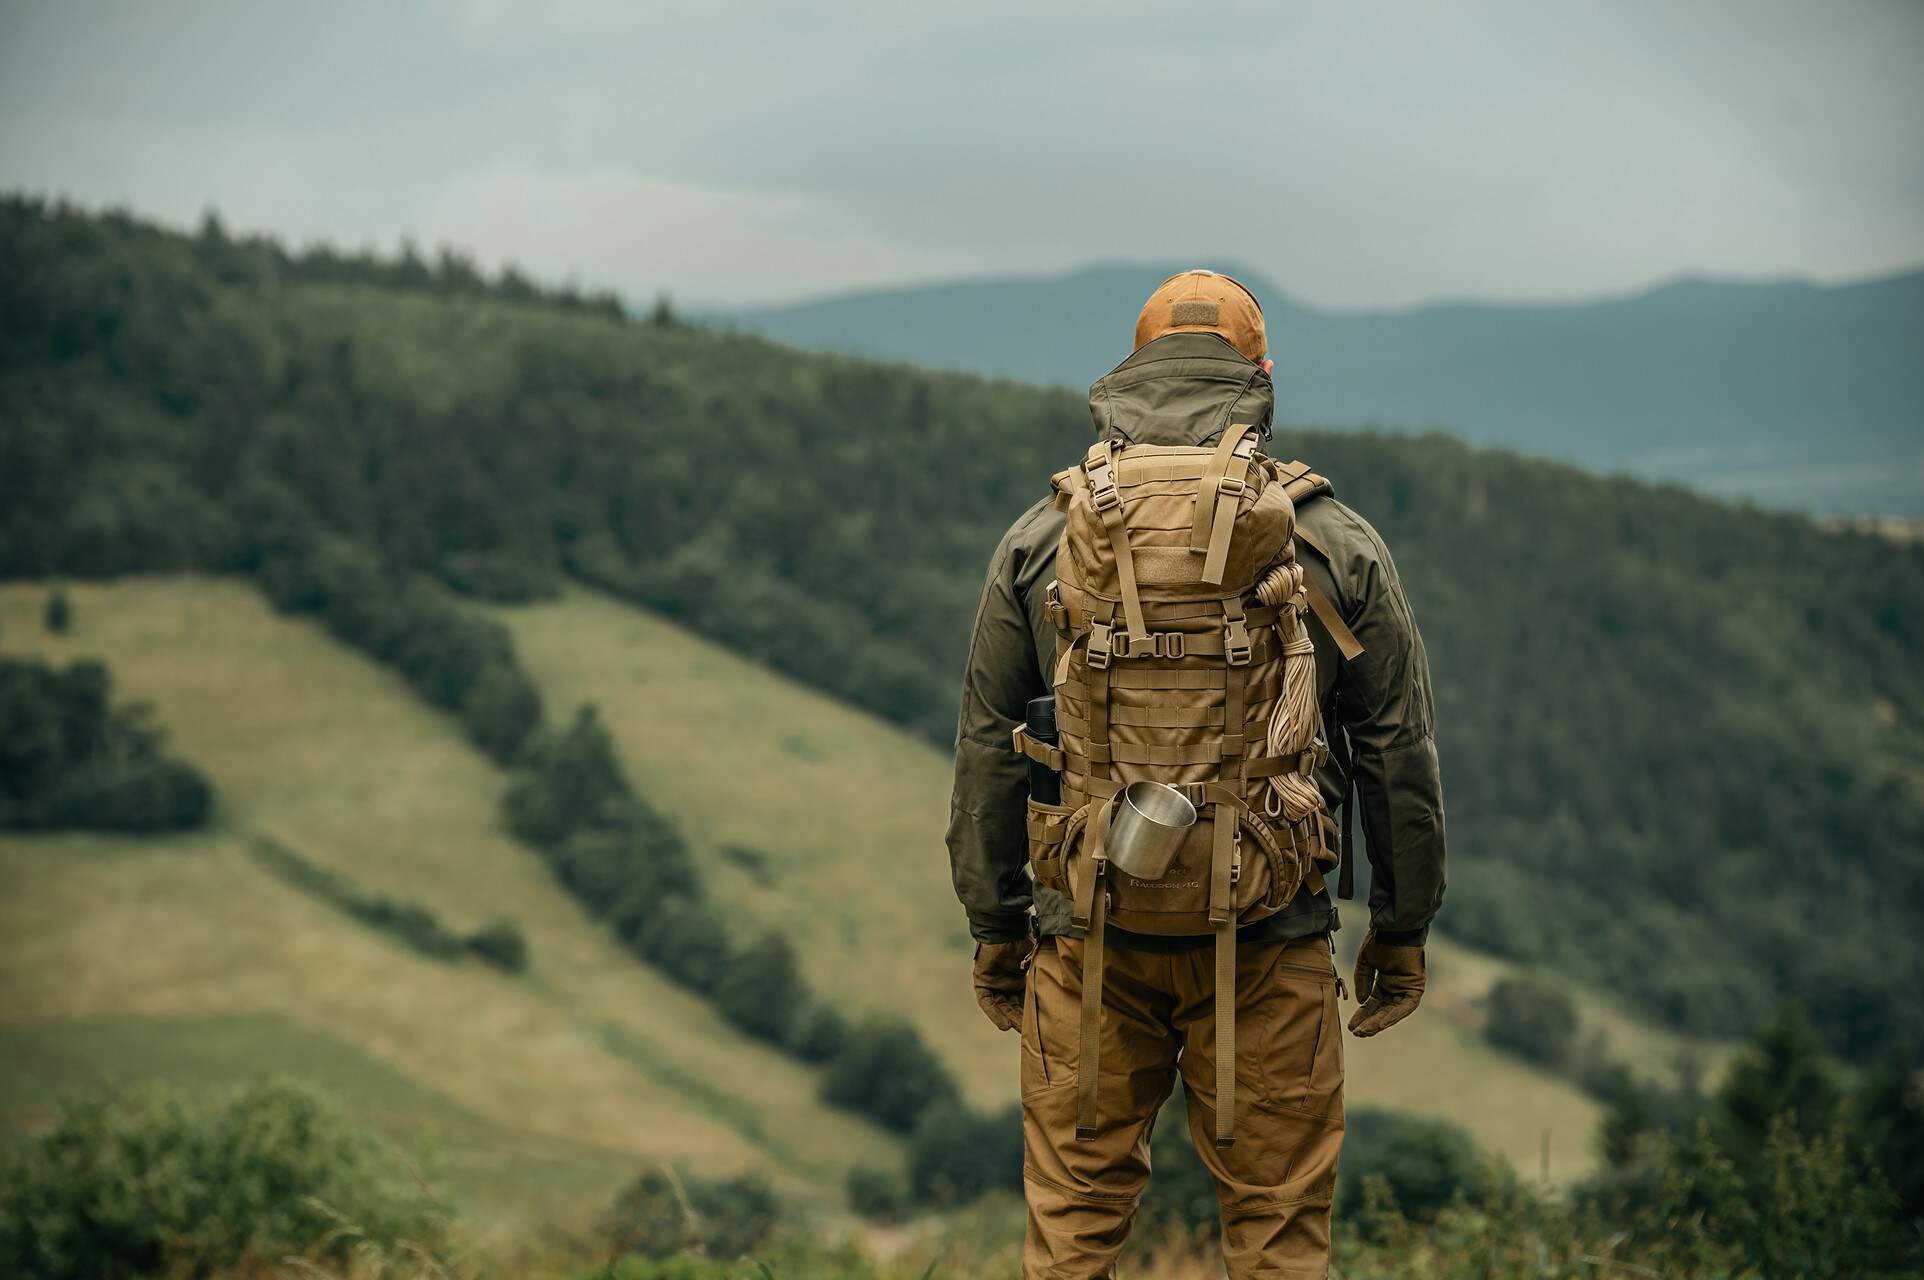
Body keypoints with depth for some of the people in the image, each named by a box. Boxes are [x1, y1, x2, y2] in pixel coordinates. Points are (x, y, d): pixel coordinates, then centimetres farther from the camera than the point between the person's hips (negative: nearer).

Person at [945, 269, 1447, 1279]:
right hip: (1271, 944, -1)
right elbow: (1397, 750, 3)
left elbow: (988, 746, 6)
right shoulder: (1337, 546, 0)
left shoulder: (1040, 540, 3)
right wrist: (1401, 928, 13)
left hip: (1088, 935, 1)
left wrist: (994, 925, 15)